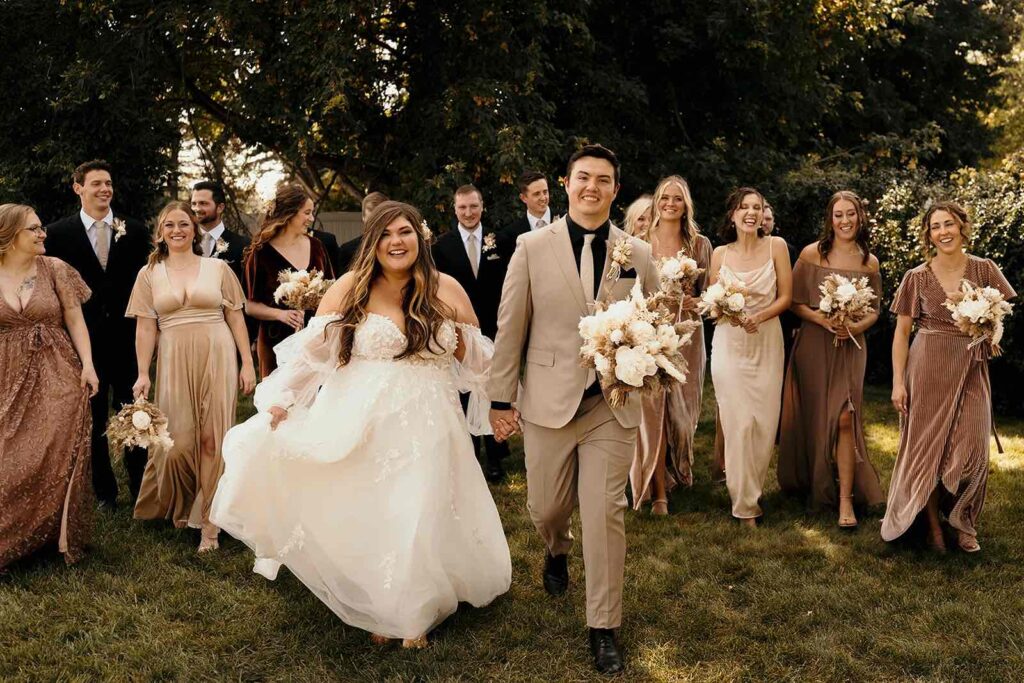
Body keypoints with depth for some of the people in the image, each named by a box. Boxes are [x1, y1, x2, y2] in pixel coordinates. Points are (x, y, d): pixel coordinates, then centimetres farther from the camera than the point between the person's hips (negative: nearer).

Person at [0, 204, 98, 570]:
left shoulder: (55, 268, 1)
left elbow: (75, 320, 0)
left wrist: (88, 365, -11)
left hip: (58, 376, -1)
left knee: (58, 458, -1)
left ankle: (61, 536, 13)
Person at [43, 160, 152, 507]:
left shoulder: (135, 230, 3)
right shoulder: (58, 233, -1)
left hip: (128, 338, 1)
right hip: (85, 339, 0)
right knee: (93, 419, 10)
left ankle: (139, 486, 21)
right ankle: (103, 489, 23)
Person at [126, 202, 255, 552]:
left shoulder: (218, 268, 6)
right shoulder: (149, 274, 9)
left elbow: (236, 318, 5)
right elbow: (145, 327, 6)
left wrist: (248, 363, -1)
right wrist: (143, 374, -2)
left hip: (217, 358, -1)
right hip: (174, 362, 1)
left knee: (212, 439, 0)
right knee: (178, 442, -1)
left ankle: (208, 522, 8)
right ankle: (177, 508, 26)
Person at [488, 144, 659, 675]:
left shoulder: (639, 254, 3)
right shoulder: (532, 247, -2)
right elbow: (510, 328, -1)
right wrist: (500, 398, -1)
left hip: (613, 405, 0)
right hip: (548, 402, 0)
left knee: (605, 516, -1)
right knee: (545, 508, 14)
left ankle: (603, 628, 14)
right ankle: (557, 550, 51)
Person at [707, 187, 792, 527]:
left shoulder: (776, 246, 0)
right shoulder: (720, 253, 2)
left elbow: (785, 296, 0)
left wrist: (759, 316, -17)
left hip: (767, 342, 1)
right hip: (729, 343, 0)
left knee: (765, 423, 2)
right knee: (739, 424, -5)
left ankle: (753, 489, 23)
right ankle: (745, 503, 6)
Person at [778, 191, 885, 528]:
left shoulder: (869, 262, 6)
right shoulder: (811, 254, -1)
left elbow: (874, 311, 10)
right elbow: (794, 301, -1)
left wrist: (856, 326, -10)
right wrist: (821, 318, -16)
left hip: (850, 347, 1)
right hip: (813, 345, 0)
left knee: (844, 417, -10)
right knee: (812, 416, 6)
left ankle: (846, 500, -6)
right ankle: (809, 483, 27)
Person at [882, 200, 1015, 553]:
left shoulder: (984, 269, 1)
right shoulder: (917, 277, -1)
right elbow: (901, 332, 0)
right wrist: (898, 382, -5)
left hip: (971, 368, 1)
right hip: (928, 366, -1)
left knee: (971, 449, -1)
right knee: (927, 444, 3)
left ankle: (963, 523, 18)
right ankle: (932, 523, 17)